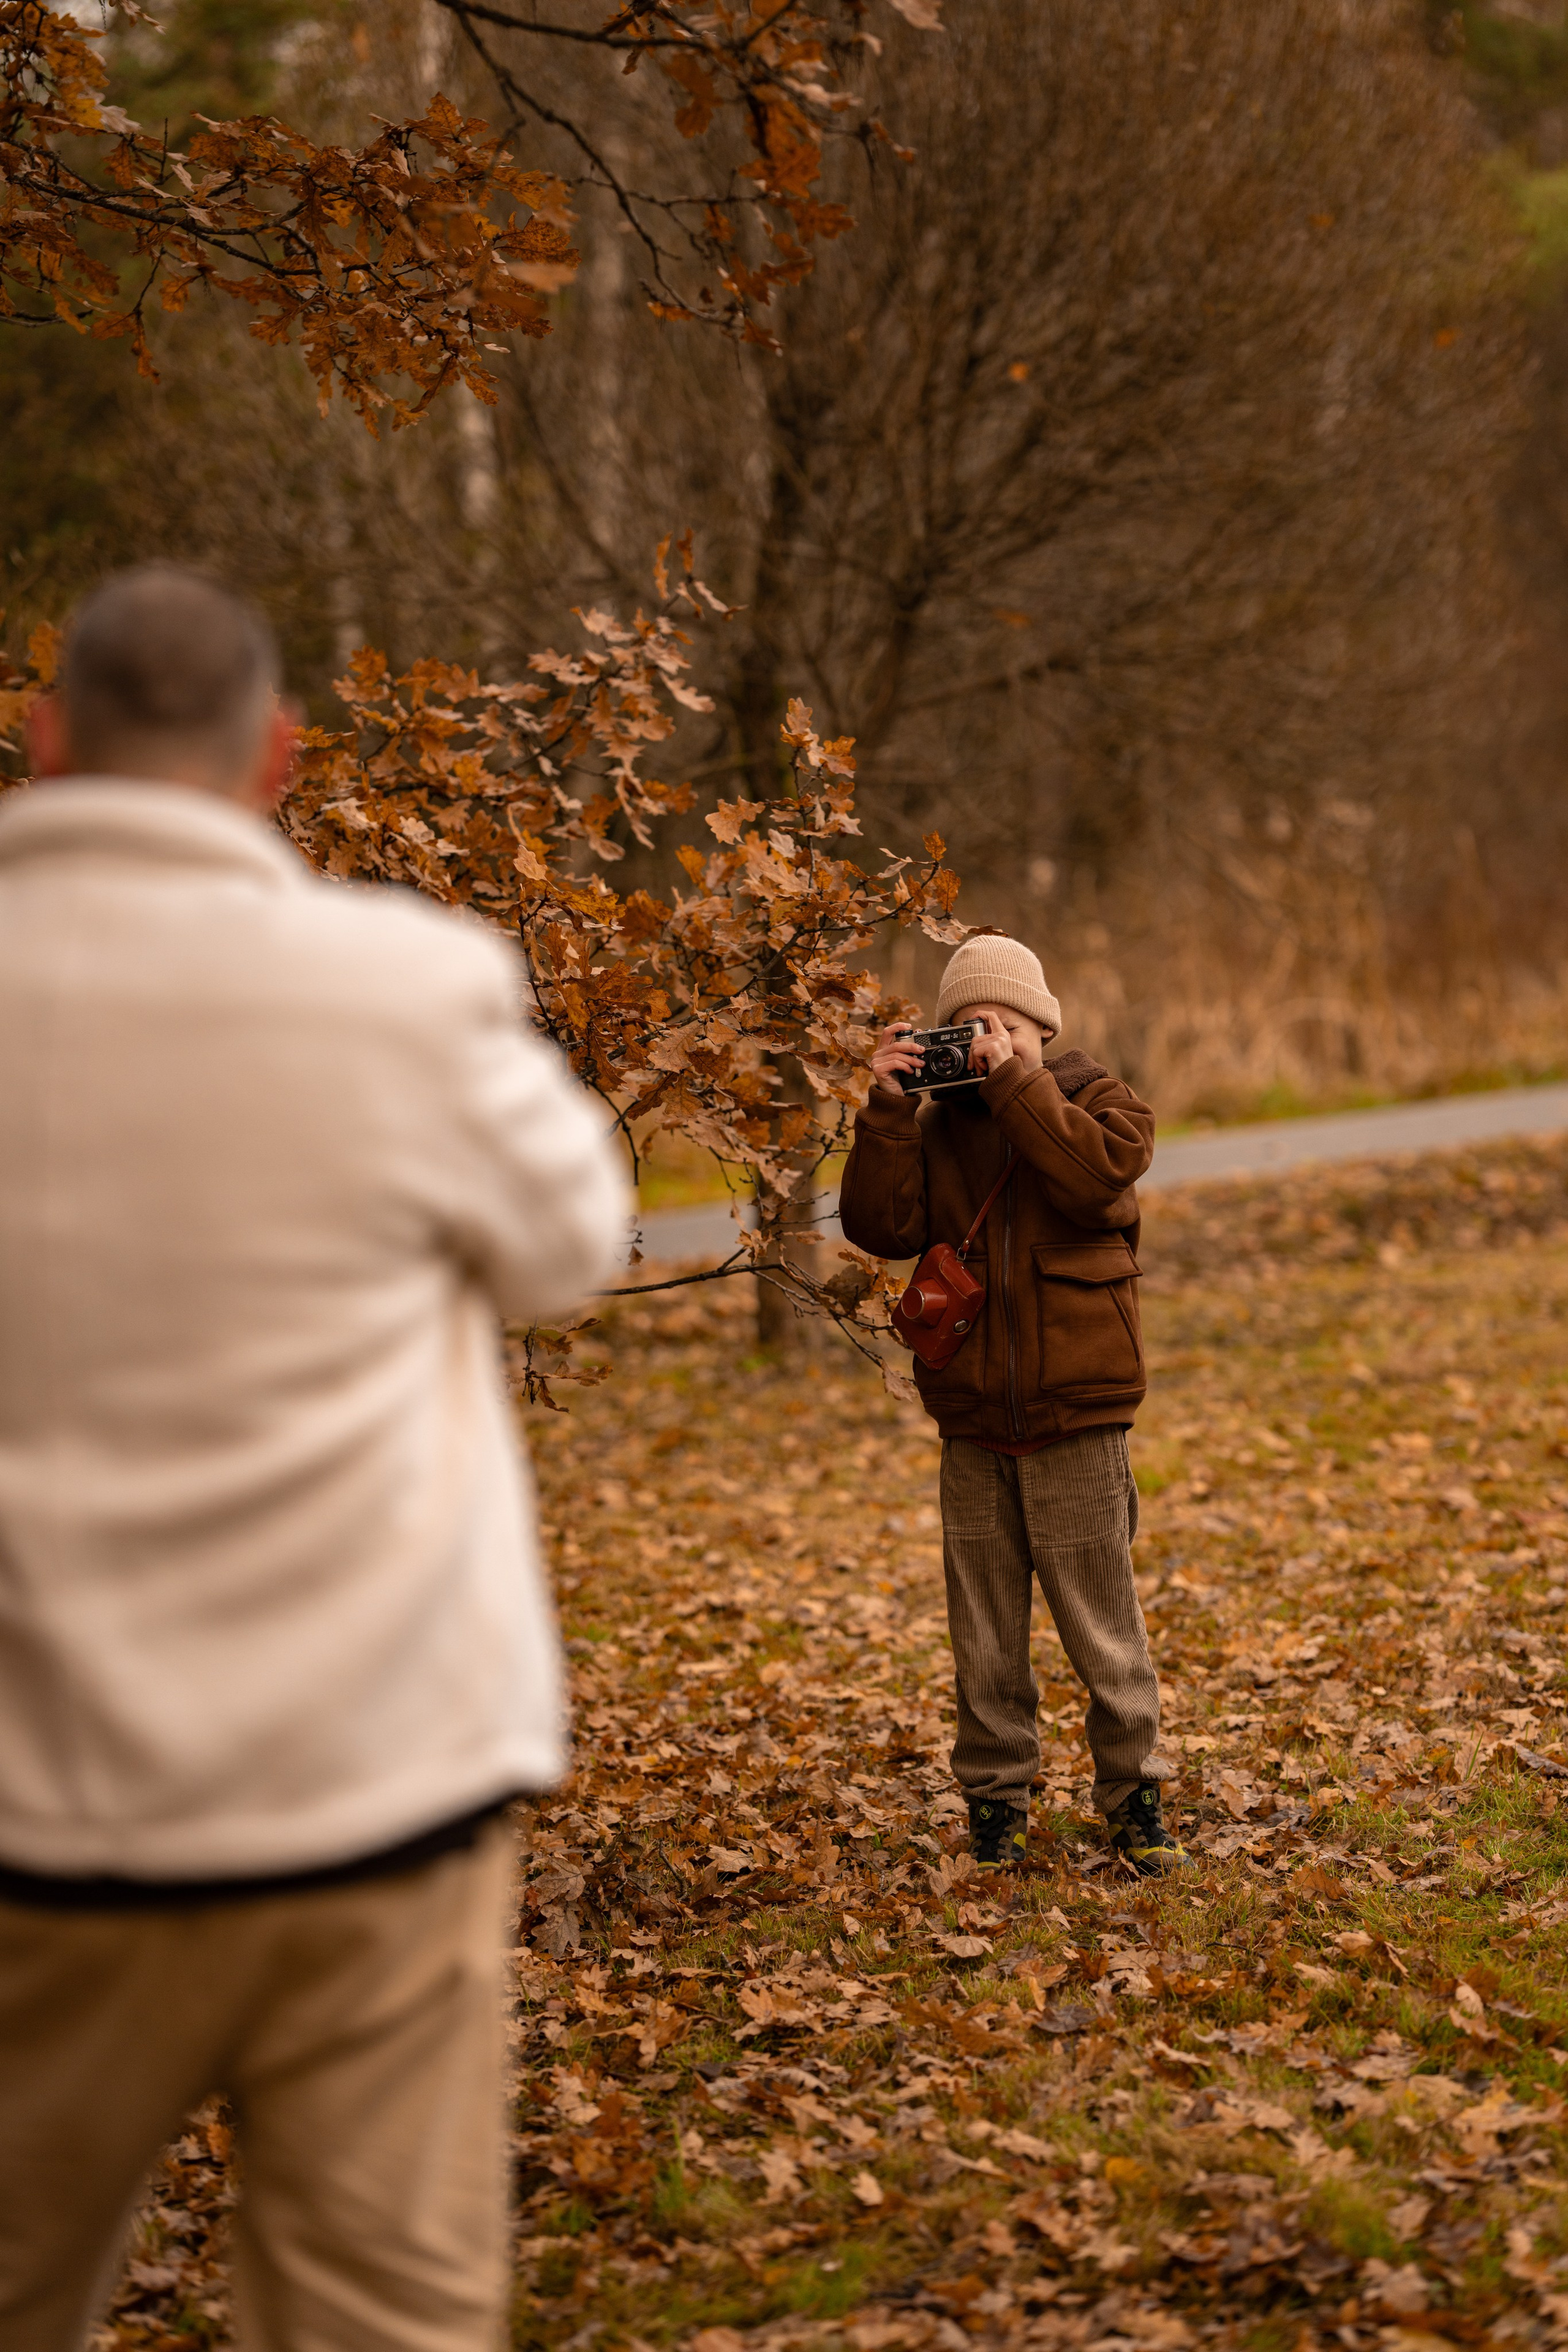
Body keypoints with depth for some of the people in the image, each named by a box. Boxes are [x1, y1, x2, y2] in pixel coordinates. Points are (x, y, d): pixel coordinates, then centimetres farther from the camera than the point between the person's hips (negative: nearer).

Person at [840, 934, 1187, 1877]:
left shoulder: (1098, 1100, 3)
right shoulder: (937, 1126, 9)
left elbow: (1098, 1173, -20)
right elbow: (882, 1225, -6)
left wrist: (1015, 1083, -19)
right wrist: (888, 1107, -13)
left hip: (1077, 1419, -3)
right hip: (972, 1426, 3)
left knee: (1104, 1623, 2)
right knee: (986, 1631, 8)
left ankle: (1133, 1793, 14)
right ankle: (996, 1798, 18)